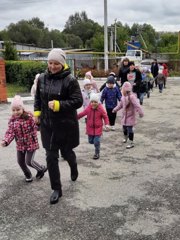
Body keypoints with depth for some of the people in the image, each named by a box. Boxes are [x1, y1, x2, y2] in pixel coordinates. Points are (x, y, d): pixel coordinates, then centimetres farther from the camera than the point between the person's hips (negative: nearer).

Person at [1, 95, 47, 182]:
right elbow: (10, 132, -9)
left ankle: (41, 169, 25)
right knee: (20, 161, 12)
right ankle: (28, 175, 38)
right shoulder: (12, 120, -4)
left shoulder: (29, 117, -16)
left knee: (28, 161, -3)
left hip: (31, 143, -5)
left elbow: (34, 129, -12)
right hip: (20, 145, 5)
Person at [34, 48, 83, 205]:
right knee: (51, 157, 4)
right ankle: (56, 189, 19)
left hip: (66, 125, -4)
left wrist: (58, 105, -25)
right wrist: (37, 112, 5)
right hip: (47, 124, 4)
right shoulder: (42, 78, 2)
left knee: (66, 152, 14)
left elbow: (78, 101, -16)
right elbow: (38, 97, 15)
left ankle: (74, 167, 52)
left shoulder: (70, 80, -14)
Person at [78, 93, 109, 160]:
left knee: (96, 142, -5)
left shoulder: (101, 109, -11)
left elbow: (105, 117, -3)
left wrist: (106, 124, -14)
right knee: (90, 141, 9)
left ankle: (97, 153, 13)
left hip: (98, 128, -3)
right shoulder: (88, 108, -6)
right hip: (90, 128, 3)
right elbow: (82, 114, 1)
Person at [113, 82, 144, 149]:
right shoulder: (123, 96, 4)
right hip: (124, 115, 8)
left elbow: (137, 105, -31)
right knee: (124, 128, 20)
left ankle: (131, 143, 5)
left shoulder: (132, 96, -23)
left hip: (131, 116, -8)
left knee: (129, 129, -6)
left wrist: (140, 112, -38)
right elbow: (120, 104, 21)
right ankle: (125, 138, 46)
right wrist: (115, 109, 29)